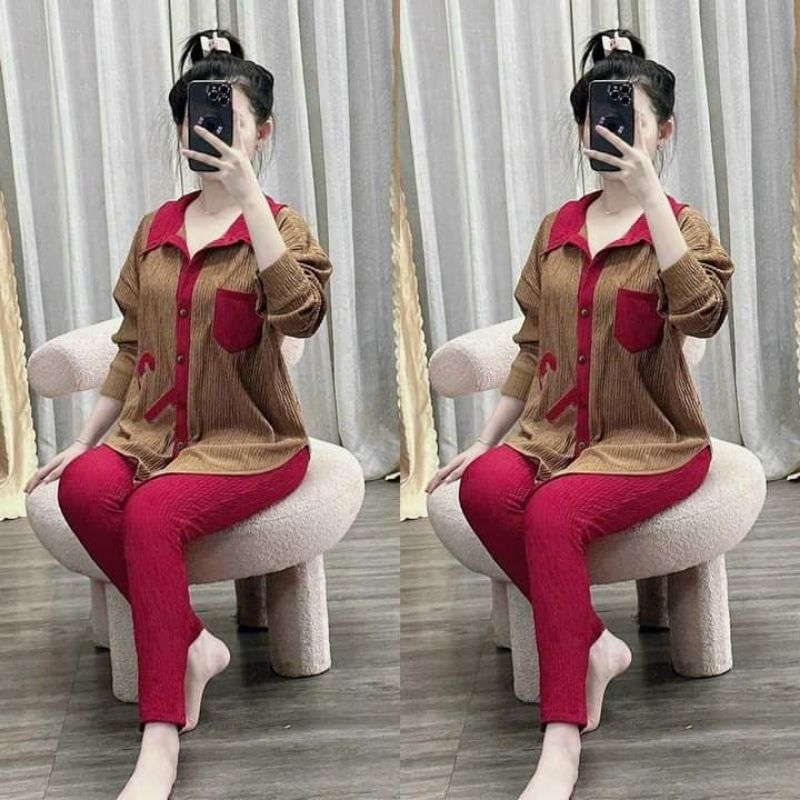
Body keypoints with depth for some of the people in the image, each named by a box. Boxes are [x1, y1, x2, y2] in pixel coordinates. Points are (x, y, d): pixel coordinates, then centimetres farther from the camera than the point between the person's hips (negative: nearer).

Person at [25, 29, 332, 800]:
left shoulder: (279, 223, -3)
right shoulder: (155, 230, 12)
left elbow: (300, 314, -25)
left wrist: (246, 189, -26)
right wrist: (82, 439, 11)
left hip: (250, 441, -5)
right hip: (157, 431, 5)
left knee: (152, 512, -34)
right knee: (85, 487, -29)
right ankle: (191, 645, -11)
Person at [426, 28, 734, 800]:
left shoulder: (681, 224, -3)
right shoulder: (556, 230, 11)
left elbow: (702, 314, -25)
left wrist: (648, 190, -26)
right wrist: (483, 439, 10)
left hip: (653, 442, -5)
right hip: (557, 432, 5)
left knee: (554, 512, -34)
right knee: (485, 487, -29)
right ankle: (593, 645, -12)